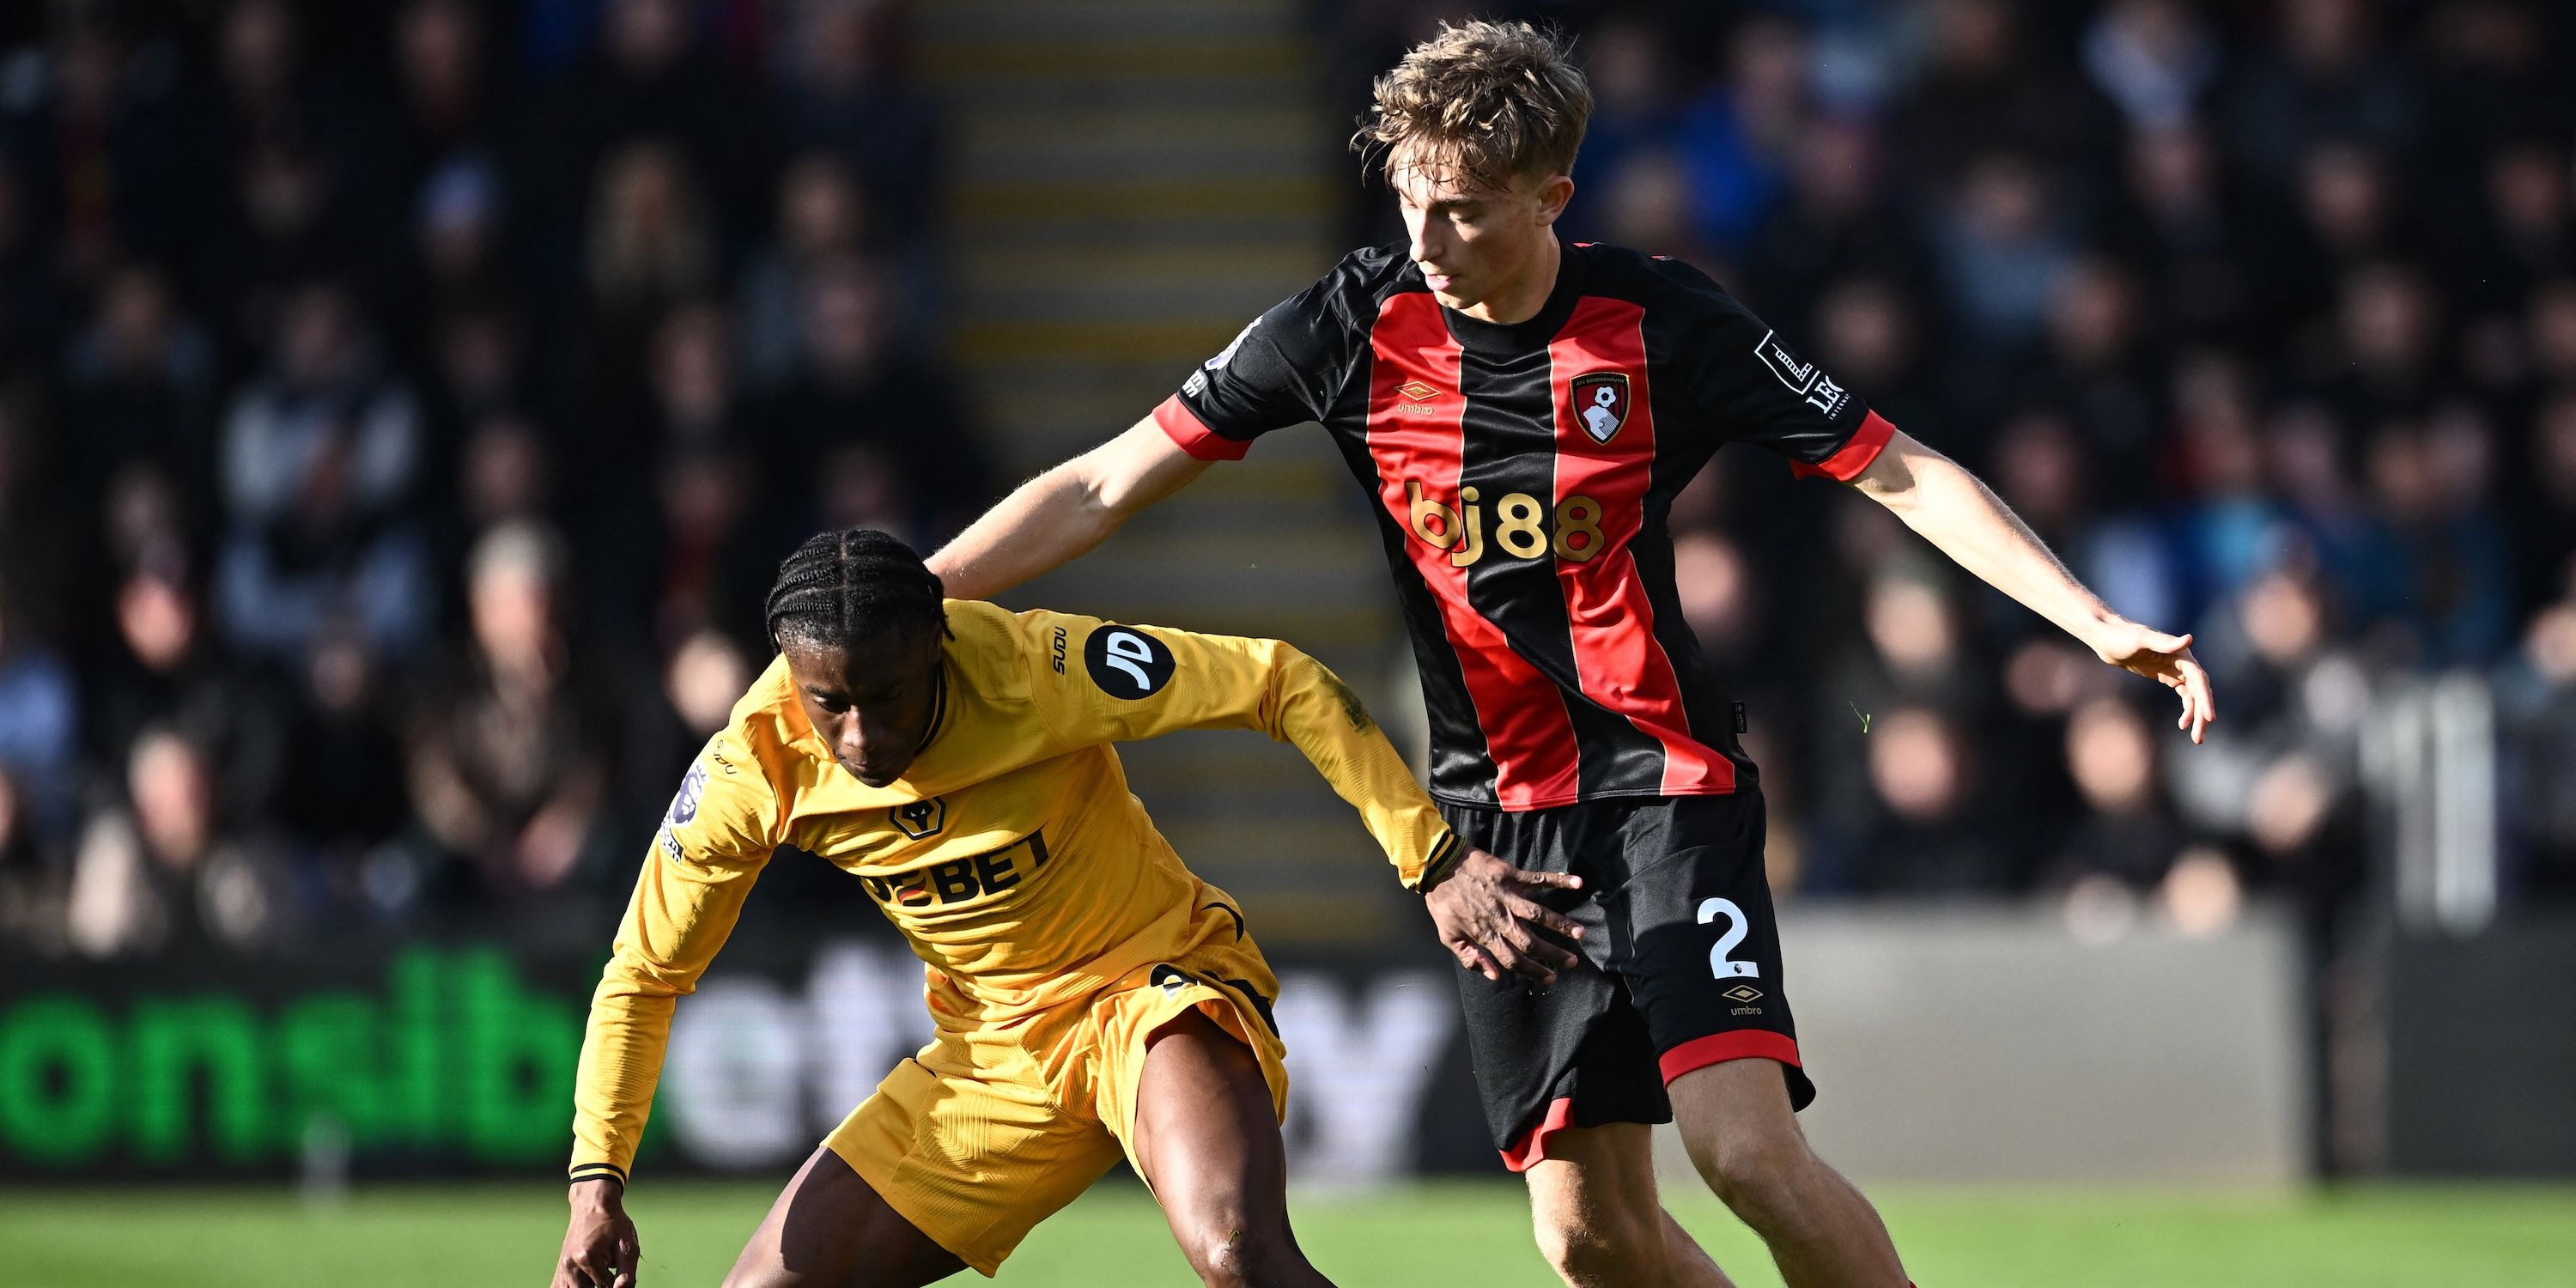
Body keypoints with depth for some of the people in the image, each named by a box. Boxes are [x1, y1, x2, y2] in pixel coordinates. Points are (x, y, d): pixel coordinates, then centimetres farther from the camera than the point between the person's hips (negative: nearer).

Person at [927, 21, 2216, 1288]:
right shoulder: (1356, 322, -4)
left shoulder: (1661, 322, -9)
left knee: (1745, 1147, -21)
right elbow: (1103, 488, 1)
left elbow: (1899, 472, -5)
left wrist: (2098, 623, -14)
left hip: (1668, 785, -3)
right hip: (1495, 823, 3)